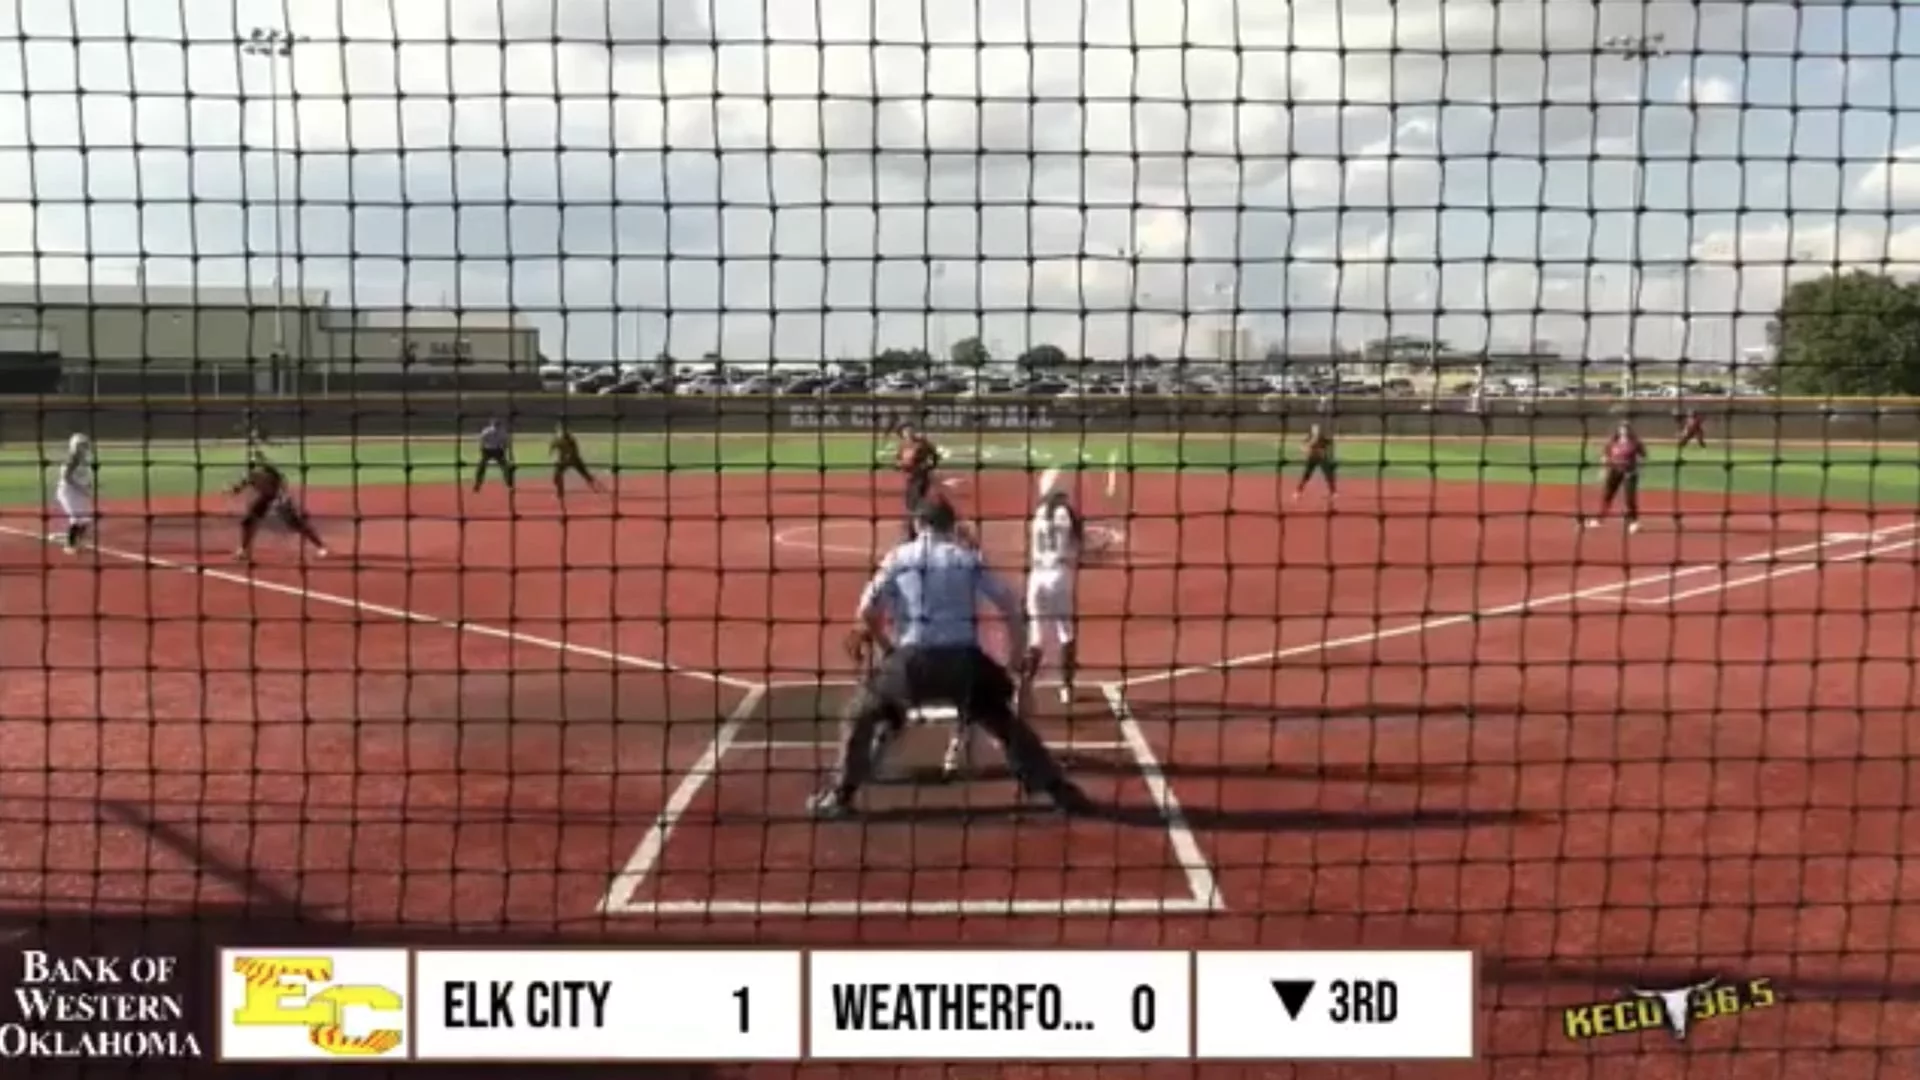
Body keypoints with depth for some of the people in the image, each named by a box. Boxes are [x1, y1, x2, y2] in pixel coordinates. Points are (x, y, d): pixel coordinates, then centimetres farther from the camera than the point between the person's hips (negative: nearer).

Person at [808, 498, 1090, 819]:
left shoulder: (899, 557, 11)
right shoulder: (970, 558, 15)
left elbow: (867, 612, 4)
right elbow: (1010, 605, 10)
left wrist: (887, 647, 21)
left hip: (913, 659, -1)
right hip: (964, 659, 1)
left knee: (860, 713, 20)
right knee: (1006, 720, 18)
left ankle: (840, 795, 13)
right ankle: (1059, 790, 11)